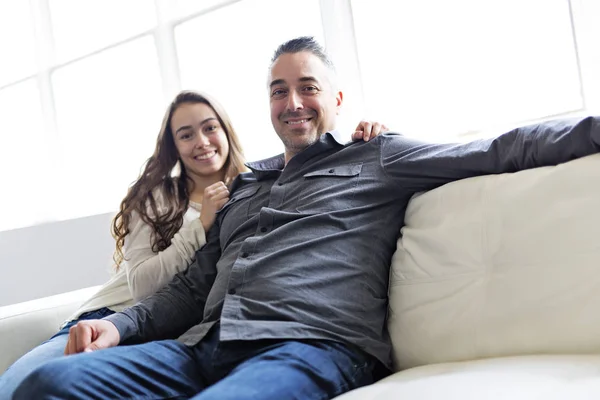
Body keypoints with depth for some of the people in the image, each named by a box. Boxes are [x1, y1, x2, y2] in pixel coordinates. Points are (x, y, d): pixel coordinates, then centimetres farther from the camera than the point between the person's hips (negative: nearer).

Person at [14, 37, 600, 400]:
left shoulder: (378, 159, 15)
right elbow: (194, 283, 29)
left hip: (312, 347, -6)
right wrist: (120, 325, 12)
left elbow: (502, 150, 5)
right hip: (204, 346, 6)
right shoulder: (245, 184, 31)